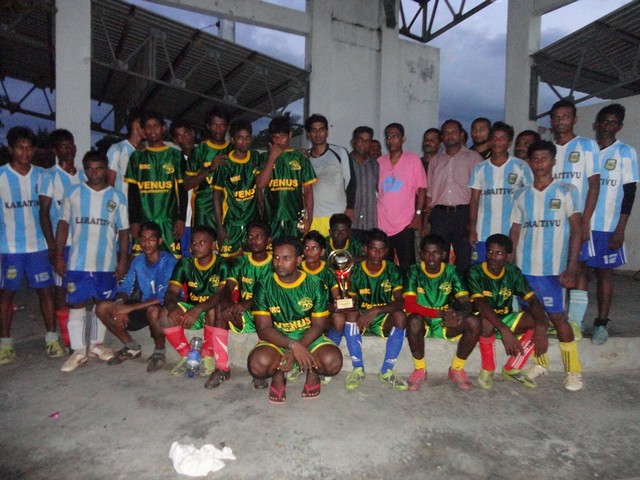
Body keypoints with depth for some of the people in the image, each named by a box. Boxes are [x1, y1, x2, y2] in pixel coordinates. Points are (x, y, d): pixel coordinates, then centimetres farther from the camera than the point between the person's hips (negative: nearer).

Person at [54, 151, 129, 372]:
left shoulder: (117, 196, 3)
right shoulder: (73, 193, 4)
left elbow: (123, 230, 3)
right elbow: (63, 225, 6)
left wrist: (123, 259, -2)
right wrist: (59, 256, 1)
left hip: (107, 262, 0)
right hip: (78, 262, 0)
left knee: (103, 304, 10)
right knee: (76, 305, 3)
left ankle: (97, 344, 26)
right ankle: (79, 351, 13)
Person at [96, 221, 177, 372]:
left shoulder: (168, 262, -18)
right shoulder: (138, 261, 3)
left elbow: (163, 298, -27)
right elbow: (124, 288, 6)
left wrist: (130, 307, -27)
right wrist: (120, 304, -18)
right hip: (143, 306, 7)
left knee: (153, 310, -40)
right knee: (102, 308, -5)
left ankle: (160, 352, -10)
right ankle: (131, 347, 13)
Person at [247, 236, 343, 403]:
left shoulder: (315, 285, -8)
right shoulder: (264, 287, -8)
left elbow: (318, 325, -7)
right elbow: (263, 330, -12)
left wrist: (294, 352, -21)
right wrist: (293, 345, -27)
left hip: (309, 337, 1)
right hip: (276, 339, 0)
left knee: (333, 361, -30)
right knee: (258, 364, -32)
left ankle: (311, 371, 7)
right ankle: (278, 375, 4)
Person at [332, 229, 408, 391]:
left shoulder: (392, 271, -7)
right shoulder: (356, 271, -5)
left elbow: (400, 302, -18)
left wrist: (376, 310, -34)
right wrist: (350, 307, -27)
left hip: (384, 319, 0)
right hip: (360, 318, 0)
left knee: (400, 316, -32)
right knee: (351, 314, -33)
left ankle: (386, 371, -17)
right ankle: (358, 370, -21)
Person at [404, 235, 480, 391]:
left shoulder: (451, 271, -5)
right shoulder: (414, 271, -12)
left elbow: (466, 303, -11)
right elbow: (409, 305, -22)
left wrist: (460, 315, -36)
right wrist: (440, 313, -33)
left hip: (446, 323, 3)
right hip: (422, 321, -2)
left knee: (474, 323, -23)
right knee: (414, 321, -36)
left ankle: (457, 369, 0)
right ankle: (420, 370, -11)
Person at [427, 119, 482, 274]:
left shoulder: (473, 158, 6)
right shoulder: (435, 160, 16)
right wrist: (425, 222, 5)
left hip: (463, 213, -3)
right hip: (439, 214, 3)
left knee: (465, 261, 0)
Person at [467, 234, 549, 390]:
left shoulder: (513, 272, -5)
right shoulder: (475, 273, -18)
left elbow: (533, 300, -13)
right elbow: (480, 304, -32)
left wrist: (540, 328, -32)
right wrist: (503, 330, -44)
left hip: (505, 318, 5)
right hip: (485, 321, -4)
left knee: (541, 321, -19)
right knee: (487, 321, -39)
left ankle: (511, 369, -5)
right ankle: (487, 370, -12)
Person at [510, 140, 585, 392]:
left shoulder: (567, 191, 0)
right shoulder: (521, 195, 9)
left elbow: (576, 230, -3)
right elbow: (515, 231, 10)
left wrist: (571, 268, -11)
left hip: (553, 267, -3)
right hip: (524, 266, 3)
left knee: (557, 316, -2)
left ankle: (573, 370, 13)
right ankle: (540, 363, 26)